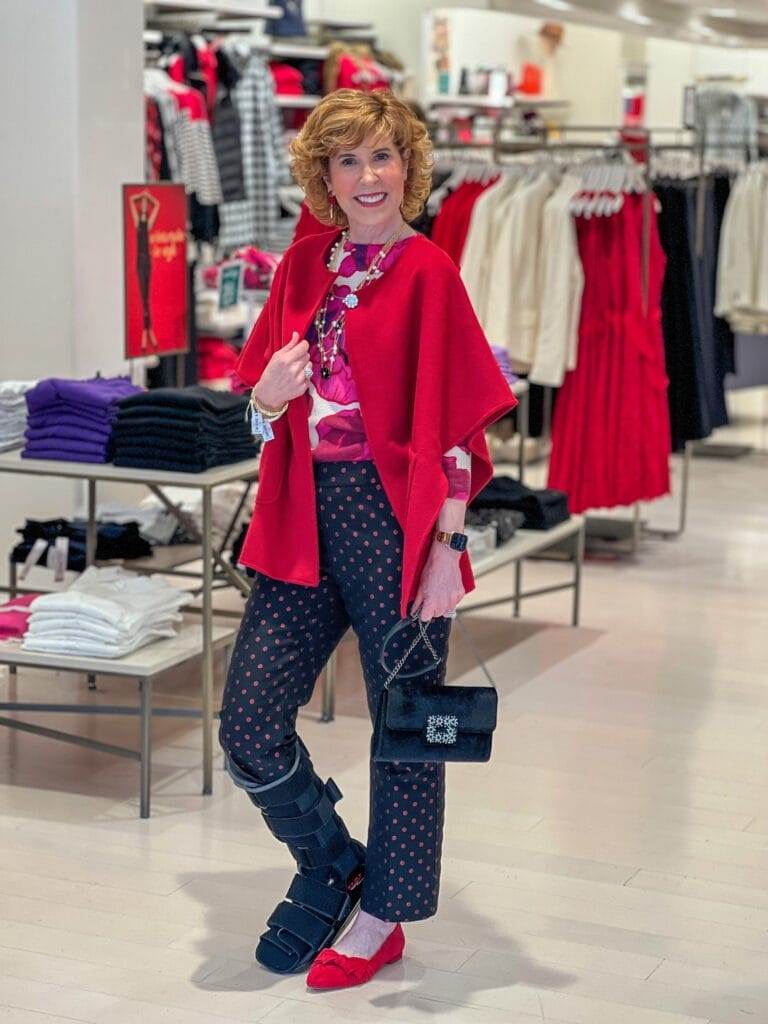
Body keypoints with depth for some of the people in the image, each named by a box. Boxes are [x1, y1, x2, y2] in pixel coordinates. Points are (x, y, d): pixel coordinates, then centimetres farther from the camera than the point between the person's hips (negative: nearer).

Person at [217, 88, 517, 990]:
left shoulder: (427, 272, -6)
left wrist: (445, 548, -14)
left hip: (395, 518, -5)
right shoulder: (303, 264, 10)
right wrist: (271, 391, -8)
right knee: (249, 723, 2)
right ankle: (329, 865, 28)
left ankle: (382, 917, 25)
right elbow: (261, 406, 16)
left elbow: (457, 427, -9)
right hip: (304, 517, 5)